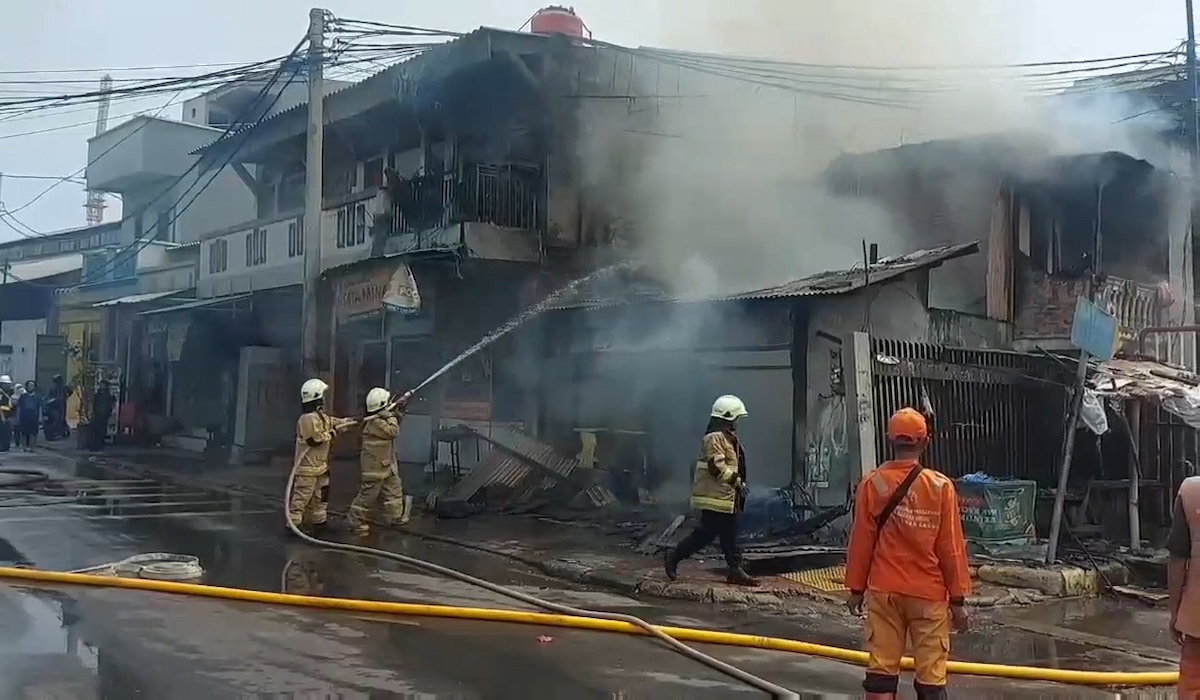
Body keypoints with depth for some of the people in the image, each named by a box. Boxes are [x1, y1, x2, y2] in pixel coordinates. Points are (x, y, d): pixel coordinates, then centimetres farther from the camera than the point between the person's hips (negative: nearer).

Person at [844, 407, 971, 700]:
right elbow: (951, 548, -5)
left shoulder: (872, 484, -6)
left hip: (883, 591, 1)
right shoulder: (940, 486, -9)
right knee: (931, 675, 5)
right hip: (929, 594, -1)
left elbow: (861, 543, -1)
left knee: (881, 668, 8)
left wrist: (856, 588, 10)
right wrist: (958, 599, 2)